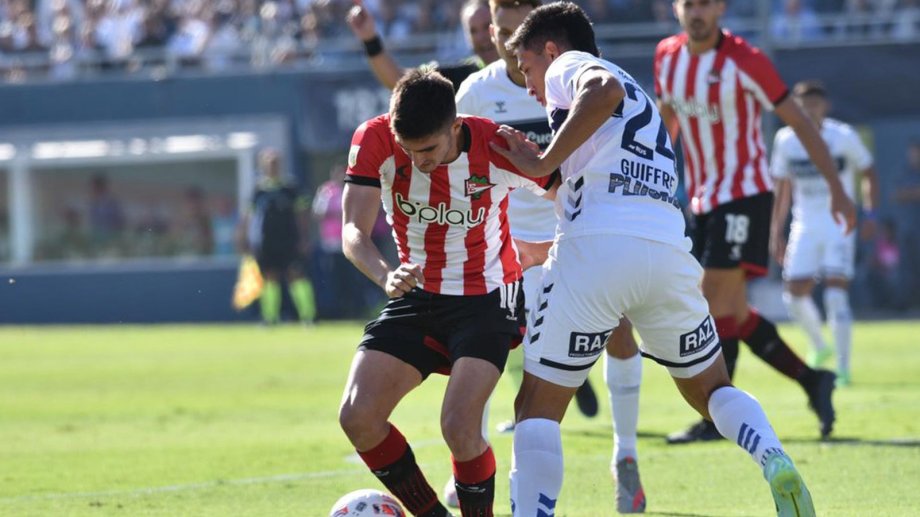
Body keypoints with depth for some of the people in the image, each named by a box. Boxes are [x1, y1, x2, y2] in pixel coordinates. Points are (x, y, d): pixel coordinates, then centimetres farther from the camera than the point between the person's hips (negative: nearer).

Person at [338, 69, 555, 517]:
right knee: (357, 417, -9)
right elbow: (354, 232, -23)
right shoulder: (374, 141, -18)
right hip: (417, 297, 4)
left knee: (459, 427, -22)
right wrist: (385, 276, -43)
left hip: (487, 298, -4)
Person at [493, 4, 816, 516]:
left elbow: (603, 89, -13)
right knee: (710, 388, 21)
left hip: (596, 245, -6)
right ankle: (776, 463, -7)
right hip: (667, 249, 6)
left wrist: (546, 163, -7)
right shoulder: (641, 102, 34)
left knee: (538, 409, 3)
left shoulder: (568, 65, 11)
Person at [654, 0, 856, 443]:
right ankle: (812, 381, 18)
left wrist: (836, 187, -9)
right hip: (701, 199, 7)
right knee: (732, 310, 6)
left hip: (744, 194, -7)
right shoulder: (667, 57, 4)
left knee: (717, 303, -14)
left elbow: (798, 122, -8)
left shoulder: (744, 61, -14)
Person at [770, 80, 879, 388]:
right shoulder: (786, 141, 2)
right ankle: (818, 346, 26)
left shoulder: (843, 137, -6)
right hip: (805, 226, 3)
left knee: (836, 291, -14)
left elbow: (869, 176, 4)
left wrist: (869, 214, -8)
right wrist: (776, 232, 12)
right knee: (795, 293, -3)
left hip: (839, 224, -3)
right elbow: (783, 190, 13)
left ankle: (843, 367, -8)